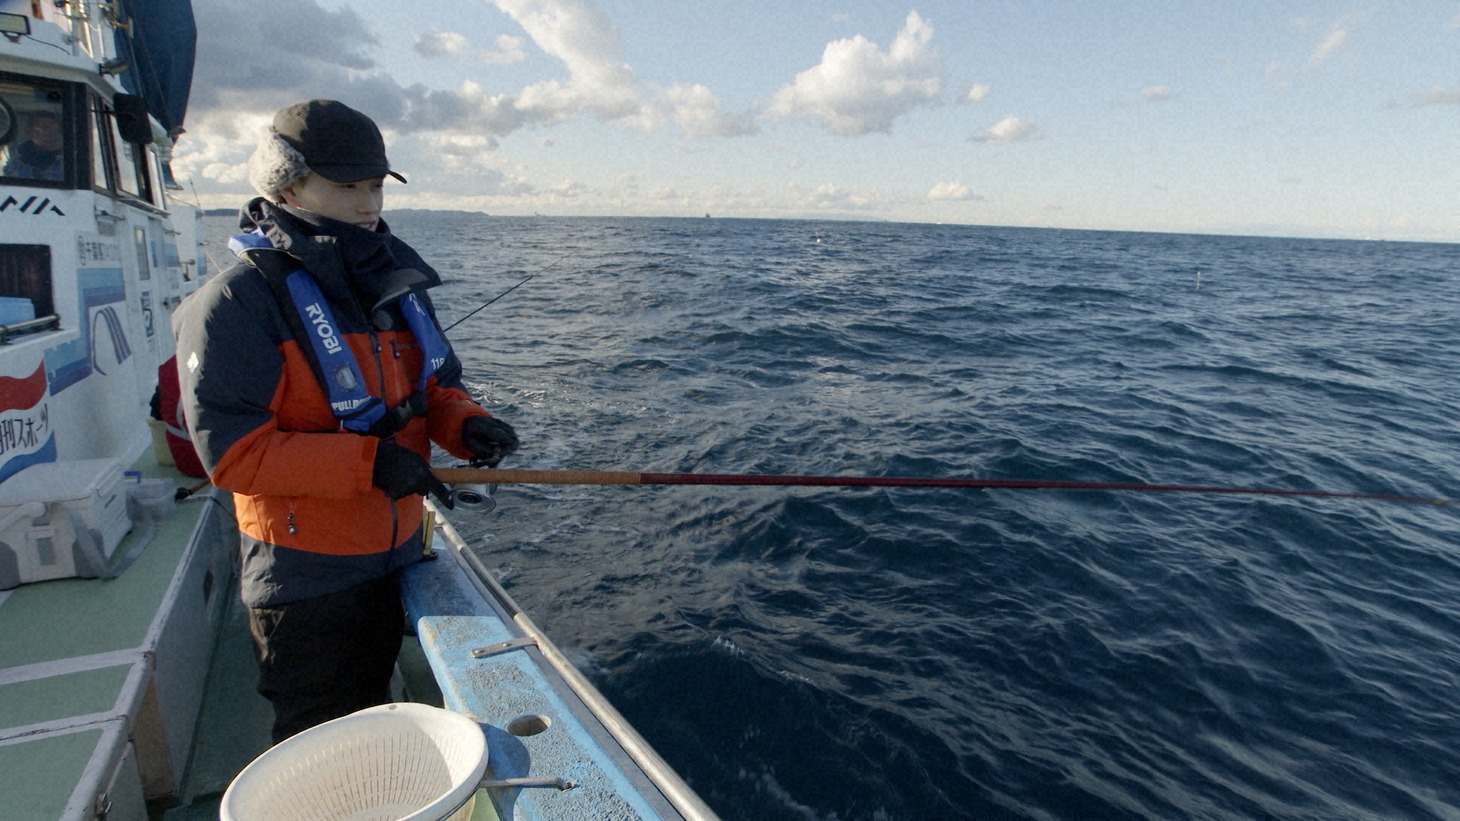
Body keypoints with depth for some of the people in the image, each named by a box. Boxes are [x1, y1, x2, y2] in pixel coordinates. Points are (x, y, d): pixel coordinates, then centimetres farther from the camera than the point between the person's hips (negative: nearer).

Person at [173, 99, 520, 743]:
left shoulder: (395, 282, 3)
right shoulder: (238, 303, -18)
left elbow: (438, 385, 9)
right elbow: (230, 450, -23)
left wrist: (466, 425, -13)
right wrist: (368, 461, -29)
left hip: (393, 560, 6)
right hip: (305, 577, -6)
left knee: (371, 717, 27)